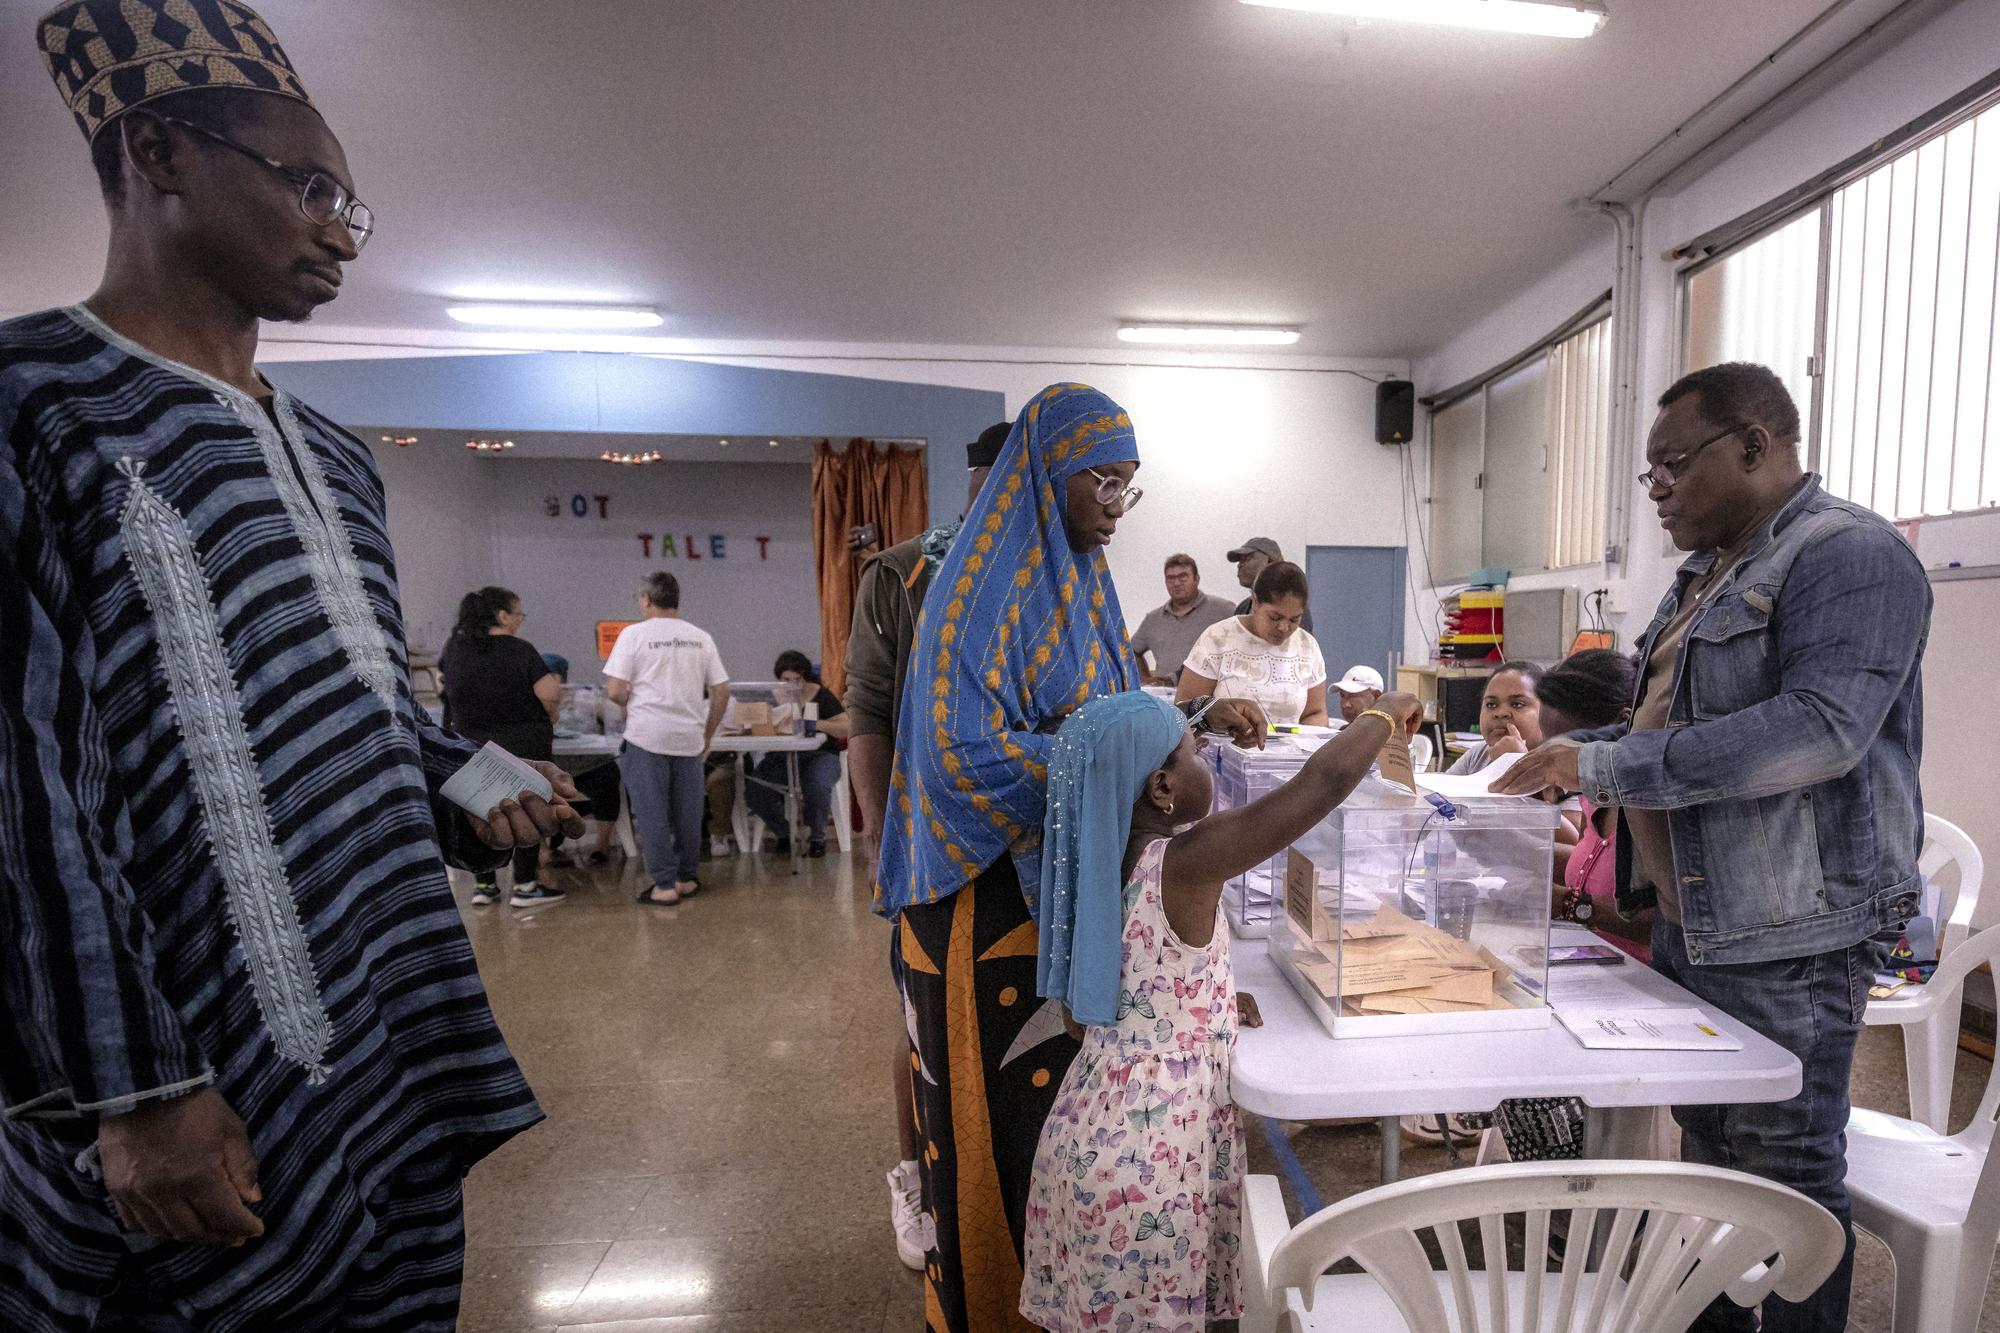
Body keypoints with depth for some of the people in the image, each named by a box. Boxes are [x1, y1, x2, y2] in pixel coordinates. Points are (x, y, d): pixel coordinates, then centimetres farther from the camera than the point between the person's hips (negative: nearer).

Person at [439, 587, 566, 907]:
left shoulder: (453, 647, 0)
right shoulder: (520, 650, -15)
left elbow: (442, 685, 16)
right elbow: (549, 694, -20)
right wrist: (549, 717, -1)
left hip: (471, 747, 5)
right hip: (523, 746, -5)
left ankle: (483, 885, 20)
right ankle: (524, 887, 9)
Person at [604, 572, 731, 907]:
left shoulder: (634, 634, -3)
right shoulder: (700, 638, 7)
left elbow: (614, 691, -9)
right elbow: (721, 692, 7)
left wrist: (633, 705, 13)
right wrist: (707, 735, 17)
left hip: (647, 737, -3)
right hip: (689, 738, 4)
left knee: (652, 813, 4)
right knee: (687, 812, 12)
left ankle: (664, 885, 6)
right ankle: (686, 879, 22)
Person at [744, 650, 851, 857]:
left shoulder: (822, 696, 3)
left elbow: (845, 728, -5)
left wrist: (818, 723, -21)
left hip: (819, 755, -3)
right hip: (781, 757, 3)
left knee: (816, 787, -34)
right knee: (754, 791, -22)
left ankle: (816, 837, -4)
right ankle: (785, 833, 5)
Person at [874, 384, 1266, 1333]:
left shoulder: (1079, 579, 10)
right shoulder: (984, 584, -16)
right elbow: (966, 744, -22)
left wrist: (1196, 719, 1)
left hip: (1070, 879, 8)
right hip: (994, 889, -8)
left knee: (1066, 1082, 19)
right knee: (1000, 1098, 8)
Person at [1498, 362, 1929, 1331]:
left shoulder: (1850, 554, -14)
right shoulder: (1708, 571, 14)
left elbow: (1820, 729, -27)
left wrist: (1605, 765, -26)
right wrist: (1565, 753, 7)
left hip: (1789, 934, -9)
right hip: (1690, 920, 9)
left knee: (1785, 1172, 6)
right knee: (1706, 1149, 21)